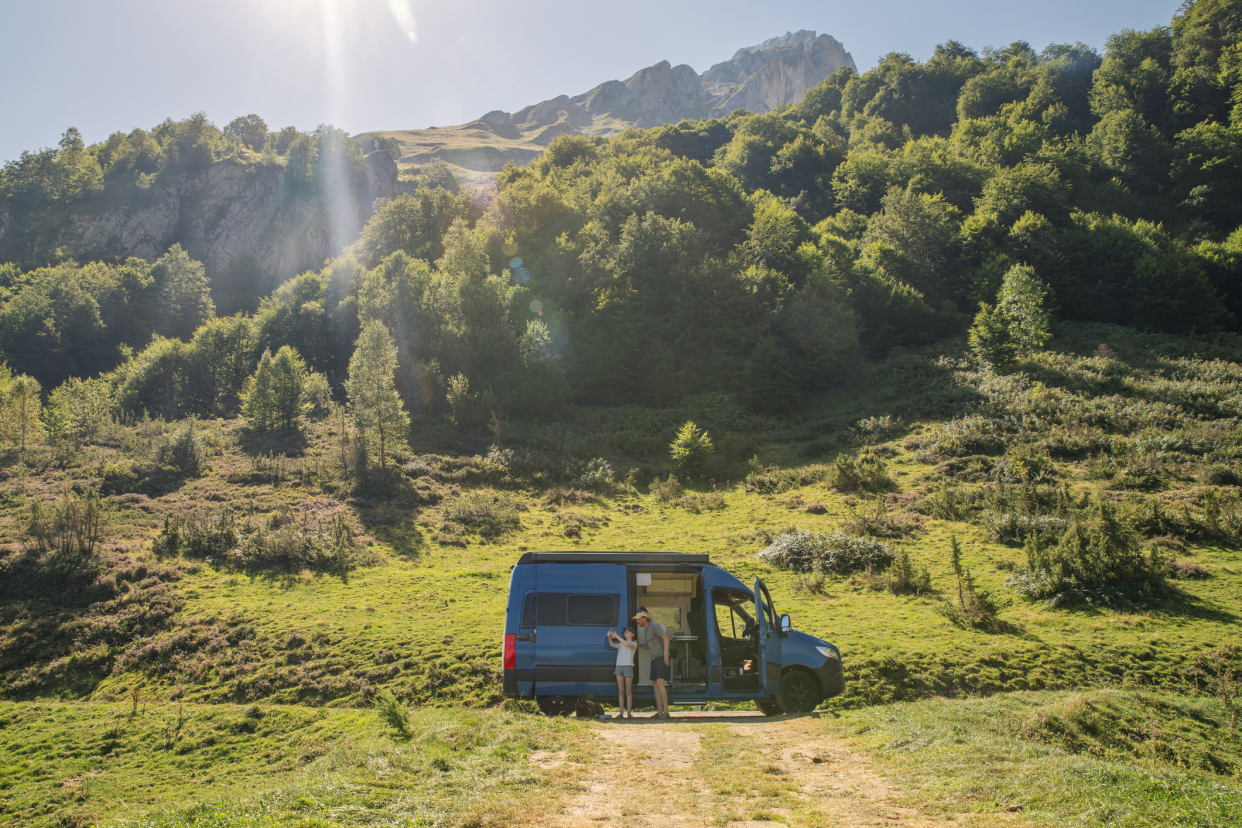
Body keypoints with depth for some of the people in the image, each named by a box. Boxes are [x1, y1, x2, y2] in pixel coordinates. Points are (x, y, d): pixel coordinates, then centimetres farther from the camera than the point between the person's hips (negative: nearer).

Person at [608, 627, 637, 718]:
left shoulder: (634, 644, 7)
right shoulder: (620, 644, 20)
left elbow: (627, 644, -15)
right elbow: (613, 645, 0)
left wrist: (616, 636, -23)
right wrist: (609, 638, -20)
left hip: (628, 667, -4)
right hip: (619, 666, 4)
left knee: (628, 691, -5)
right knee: (621, 691, 1)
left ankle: (629, 713, -7)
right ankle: (621, 713, -1)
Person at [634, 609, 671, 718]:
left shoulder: (654, 626, -10)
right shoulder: (645, 631, 17)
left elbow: (665, 638, -16)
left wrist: (665, 655, -23)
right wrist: (639, 644, 7)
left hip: (662, 658, -10)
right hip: (654, 659, 10)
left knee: (660, 683, -18)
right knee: (655, 684, 6)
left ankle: (666, 712, -19)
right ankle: (659, 712, 6)